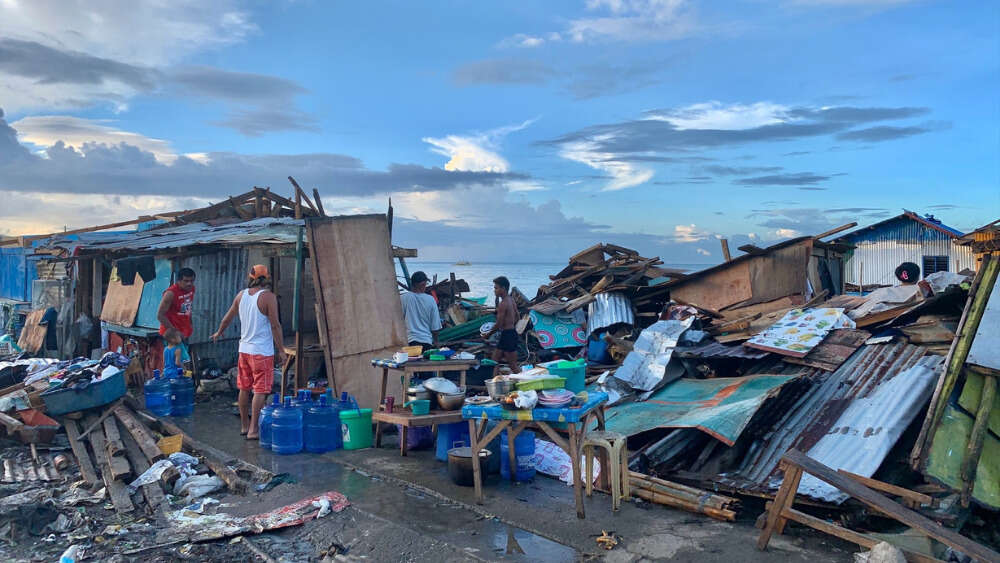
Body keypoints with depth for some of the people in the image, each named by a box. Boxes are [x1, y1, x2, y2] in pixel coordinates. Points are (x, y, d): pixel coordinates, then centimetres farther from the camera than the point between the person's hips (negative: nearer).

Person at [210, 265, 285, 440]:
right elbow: (275, 325, -14)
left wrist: (218, 333, 37)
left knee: (244, 389, 15)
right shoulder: (268, 297, -13)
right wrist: (281, 350, -8)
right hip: (262, 351, -7)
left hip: (244, 349, 7)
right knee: (260, 390, -3)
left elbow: (228, 317, 19)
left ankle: (244, 426, 26)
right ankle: (253, 430, -4)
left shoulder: (241, 295, 6)